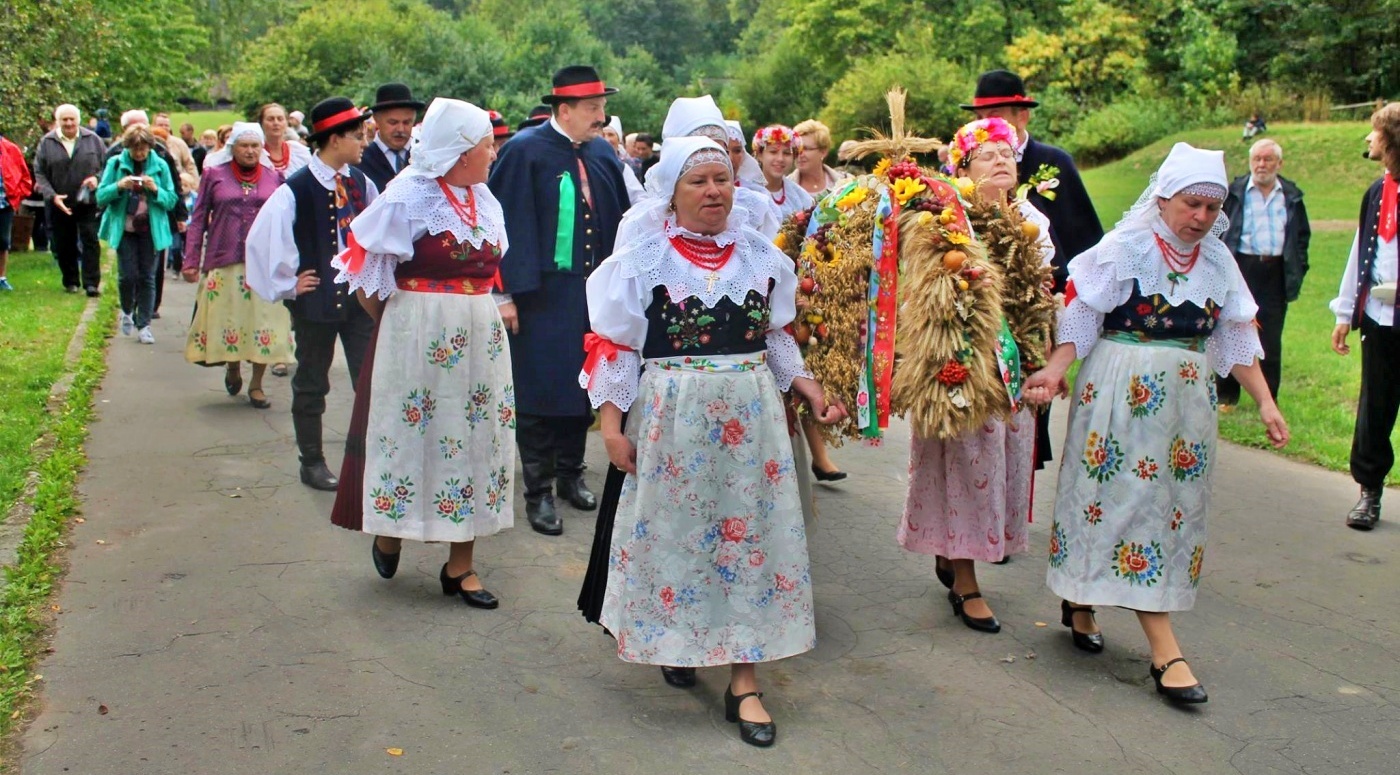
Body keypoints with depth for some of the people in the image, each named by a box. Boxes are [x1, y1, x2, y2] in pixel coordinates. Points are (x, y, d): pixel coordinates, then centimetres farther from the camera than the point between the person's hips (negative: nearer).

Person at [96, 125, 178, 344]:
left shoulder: (160, 166, 2)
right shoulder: (116, 164, 1)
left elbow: (172, 200, 3)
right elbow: (101, 197, 0)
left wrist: (156, 190, -16)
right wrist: (118, 186, -18)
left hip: (151, 230, 1)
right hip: (124, 229, -1)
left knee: (147, 277, 2)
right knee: (128, 275, -6)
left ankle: (144, 326, 11)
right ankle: (127, 312, 23)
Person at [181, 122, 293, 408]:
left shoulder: (274, 178, 8)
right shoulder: (214, 176, 5)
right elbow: (198, 220, 6)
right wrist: (191, 261, 1)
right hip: (224, 262, 0)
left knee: (263, 319, -1)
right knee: (227, 319, 4)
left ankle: (256, 384, 11)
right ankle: (232, 368, 32)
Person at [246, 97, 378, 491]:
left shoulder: (361, 183, 2)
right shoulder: (296, 190, -14)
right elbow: (260, 241, -13)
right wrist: (285, 285, -7)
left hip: (362, 296, 4)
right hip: (316, 300, -4)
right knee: (311, 384, 10)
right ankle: (312, 462, 22)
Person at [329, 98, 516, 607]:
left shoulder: (483, 200, 9)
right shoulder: (409, 198, -11)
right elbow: (365, 268, -7)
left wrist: (482, 312, 9)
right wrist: (389, 320, 3)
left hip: (480, 338, 6)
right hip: (419, 337, -6)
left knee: (474, 436, 7)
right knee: (414, 433, 4)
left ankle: (460, 564, 15)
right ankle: (388, 532, 30)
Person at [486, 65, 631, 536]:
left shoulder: (603, 154, 7)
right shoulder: (524, 152, -9)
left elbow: (620, 219, 11)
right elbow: (508, 223, -12)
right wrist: (507, 292, -16)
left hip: (592, 292, 5)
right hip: (541, 294, -5)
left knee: (584, 384, 13)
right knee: (540, 389, 0)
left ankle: (570, 473, 29)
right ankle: (538, 492, 10)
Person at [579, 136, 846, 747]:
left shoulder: (762, 255, 6)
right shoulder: (642, 261, -4)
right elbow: (613, 347, -4)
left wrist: (811, 390, 6)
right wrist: (612, 425, -9)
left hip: (750, 417, 3)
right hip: (671, 416, -3)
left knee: (750, 533, 3)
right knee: (675, 530, 5)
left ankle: (744, 684, 10)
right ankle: (675, 644, 31)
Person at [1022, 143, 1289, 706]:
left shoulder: (1218, 260, 8)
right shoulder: (1124, 249, -8)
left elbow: (1237, 339, 12)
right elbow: (1078, 318, -9)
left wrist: (1265, 402, 8)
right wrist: (1055, 371, -24)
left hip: (1189, 397, 7)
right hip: (1123, 394, -6)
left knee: (1176, 502, 10)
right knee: (1136, 498, -7)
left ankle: (1080, 601, 28)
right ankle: (1166, 653, -6)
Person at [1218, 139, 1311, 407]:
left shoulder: (1292, 196, 8)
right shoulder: (1234, 192, 0)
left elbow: (1303, 235, 14)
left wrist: (1299, 269, 6)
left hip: (1276, 273, 2)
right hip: (1240, 269, -2)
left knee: (1271, 340, 7)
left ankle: (1269, 399, 16)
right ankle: (1227, 395, 15)